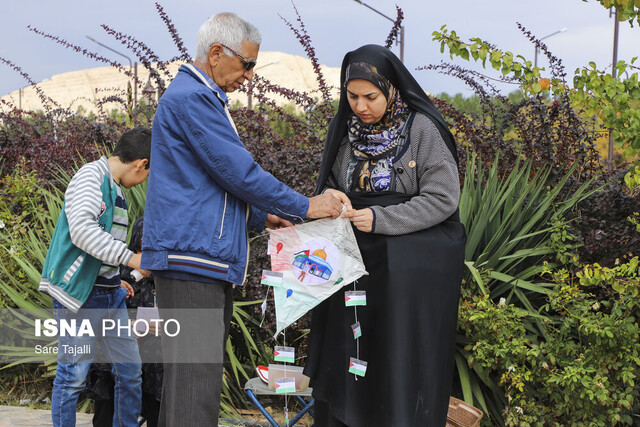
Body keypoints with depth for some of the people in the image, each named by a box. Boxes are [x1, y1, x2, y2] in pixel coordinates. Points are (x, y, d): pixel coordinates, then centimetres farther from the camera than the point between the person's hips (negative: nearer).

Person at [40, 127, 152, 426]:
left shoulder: (115, 188, 17)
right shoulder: (91, 175, -12)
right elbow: (81, 229, -26)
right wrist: (131, 258, -26)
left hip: (110, 296, 9)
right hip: (79, 295, -9)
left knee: (130, 371, 9)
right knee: (73, 374, -4)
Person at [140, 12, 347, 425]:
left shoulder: (205, 98, 21)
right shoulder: (191, 98, -13)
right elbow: (238, 172, -16)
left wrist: (261, 217, 16)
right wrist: (305, 207, -7)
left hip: (212, 261, 11)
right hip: (191, 256, -11)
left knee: (204, 373, 13)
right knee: (194, 380, -10)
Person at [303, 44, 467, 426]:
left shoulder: (423, 130, -10)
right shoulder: (344, 128, 6)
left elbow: (442, 199, -12)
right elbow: (330, 185, 18)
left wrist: (380, 219, -19)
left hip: (410, 269, -5)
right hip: (355, 264, 5)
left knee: (401, 365, -2)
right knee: (344, 360, 6)